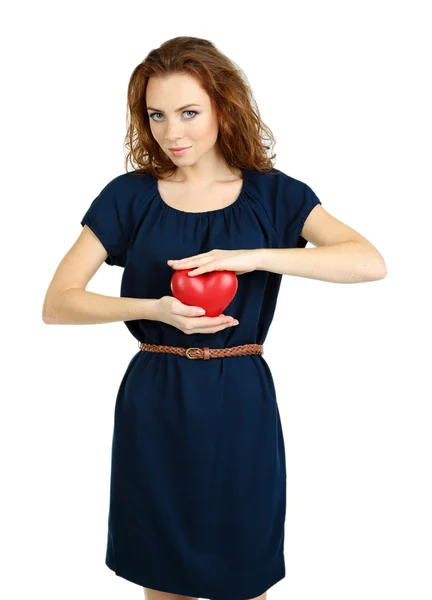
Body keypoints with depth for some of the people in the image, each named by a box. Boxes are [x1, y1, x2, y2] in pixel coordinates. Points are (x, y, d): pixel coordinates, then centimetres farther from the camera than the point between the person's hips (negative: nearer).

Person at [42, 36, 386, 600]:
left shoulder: (272, 194, 1)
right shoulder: (130, 196, 1)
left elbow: (371, 262, -13)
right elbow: (57, 303, -5)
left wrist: (252, 258, -24)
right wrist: (155, 309, -20)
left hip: (240, 406, 0)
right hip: (153, 407, 0)